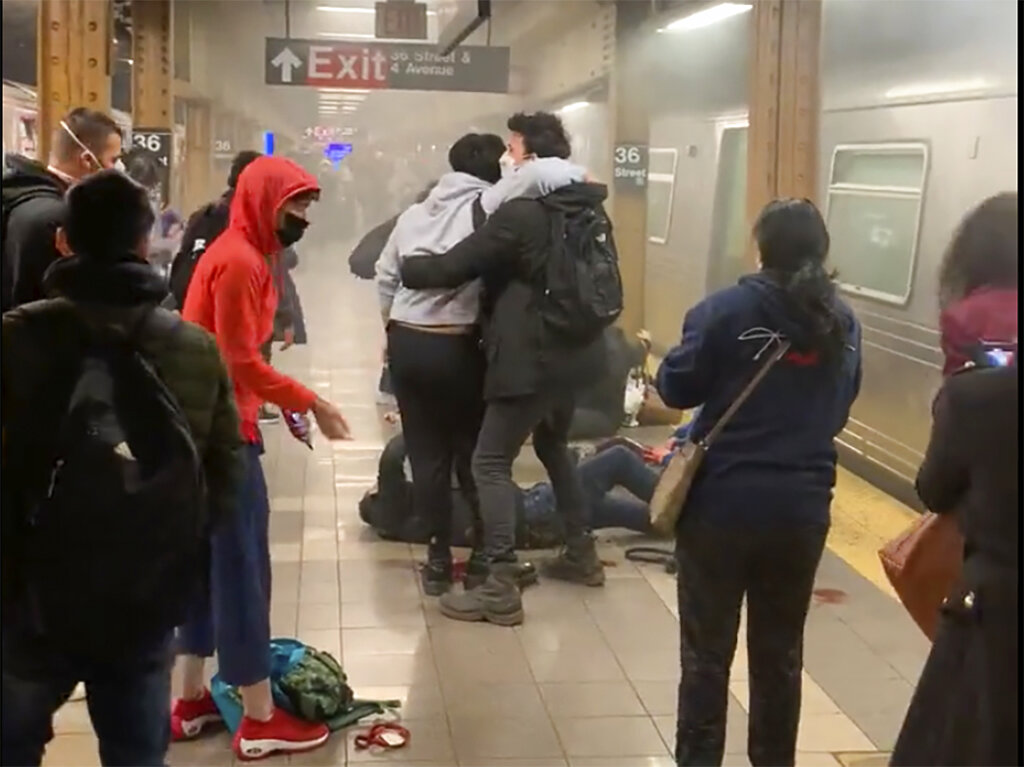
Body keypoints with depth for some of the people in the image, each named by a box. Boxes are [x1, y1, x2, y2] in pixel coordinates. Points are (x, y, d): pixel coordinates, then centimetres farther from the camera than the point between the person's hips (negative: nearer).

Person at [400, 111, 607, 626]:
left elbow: (453, 267, -17)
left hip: (531, 359, -9)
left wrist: (400, 269, -1)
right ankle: (581, 554, 34)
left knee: (491, 464, -2)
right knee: (553, 448, 27)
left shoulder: (520, 213, -20)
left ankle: (500, 591, -4)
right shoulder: (586, 207, 5)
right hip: (575, 352, 9)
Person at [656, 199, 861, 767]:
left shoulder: (728, 309, -12)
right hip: (802, 507, 4)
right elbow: (839, 409, 14)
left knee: (707, 652, 7)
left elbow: (676, 388, -6)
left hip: (722, 502, -4)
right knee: (780, 653, 16)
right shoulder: (843, 324, 4)